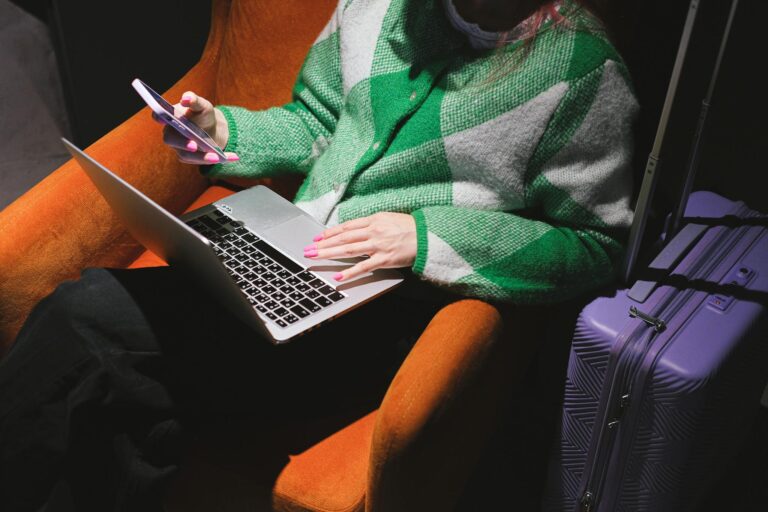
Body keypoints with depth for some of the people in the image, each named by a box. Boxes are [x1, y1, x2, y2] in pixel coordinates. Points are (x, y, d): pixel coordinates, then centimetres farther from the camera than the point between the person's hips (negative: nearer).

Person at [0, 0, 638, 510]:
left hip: (394, 306, -5)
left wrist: (428, 235, -19)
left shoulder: (586, 71, -8)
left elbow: (597, 246, -8)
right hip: (285, 256, 6)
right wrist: (224, 132, 0)